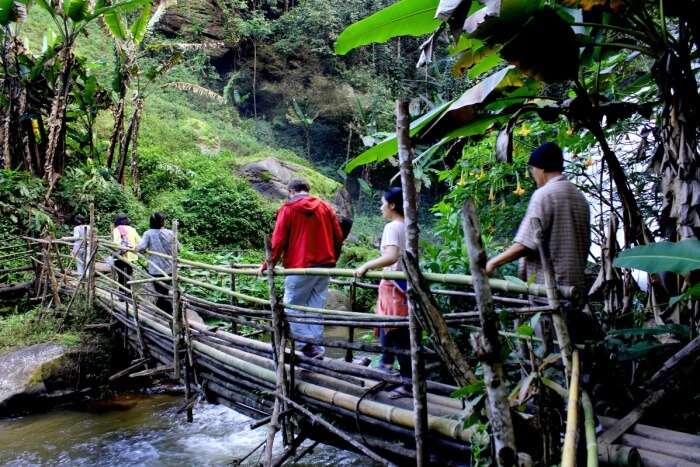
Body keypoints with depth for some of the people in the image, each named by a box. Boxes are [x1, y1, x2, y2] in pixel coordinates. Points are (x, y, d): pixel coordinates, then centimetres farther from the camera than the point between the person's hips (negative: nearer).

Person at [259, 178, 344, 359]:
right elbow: (338, 237, 10)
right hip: (325, 266, 5)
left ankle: (309, 346, -7)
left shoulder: (288, 209, -2)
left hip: (300, 267, -5)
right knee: (316, 307, 10)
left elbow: (278, 240, -6)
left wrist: (269, 264, 4)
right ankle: (314, 346, 8)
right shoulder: (325, 206, 10)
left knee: (292, 307, 4)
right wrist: (332, 260, 23)